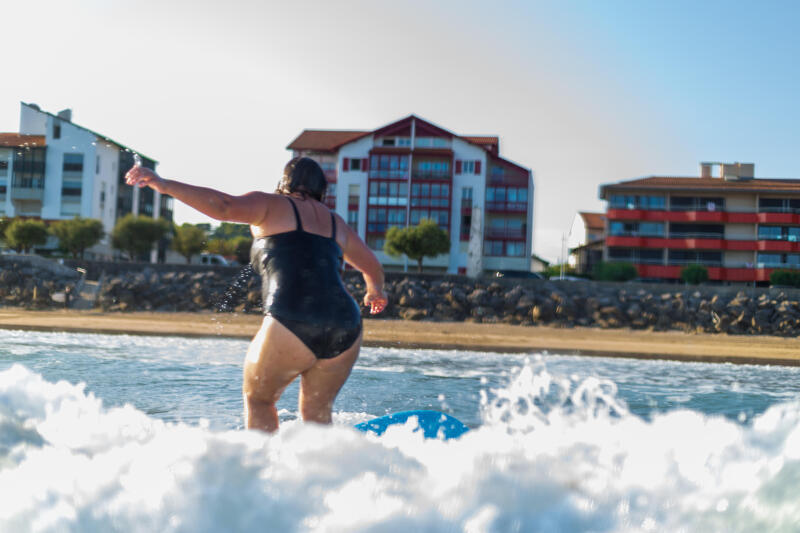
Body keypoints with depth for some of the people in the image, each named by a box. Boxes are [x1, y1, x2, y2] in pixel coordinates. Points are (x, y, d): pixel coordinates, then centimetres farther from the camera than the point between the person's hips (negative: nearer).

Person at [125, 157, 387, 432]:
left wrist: (165, 185, -14)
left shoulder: (271, 205, 9)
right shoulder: (336, 223, 23)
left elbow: (224, 206, -10)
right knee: (316, 413, 21)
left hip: (293, 325, -5)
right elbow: (372, 267, 36)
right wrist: (375, 292, 57)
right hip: (345, 330, 5)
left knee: (257, 398, 18)